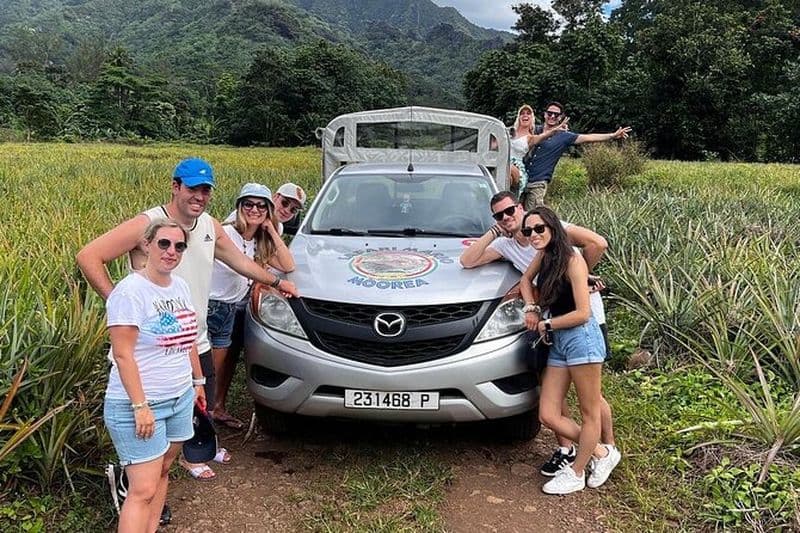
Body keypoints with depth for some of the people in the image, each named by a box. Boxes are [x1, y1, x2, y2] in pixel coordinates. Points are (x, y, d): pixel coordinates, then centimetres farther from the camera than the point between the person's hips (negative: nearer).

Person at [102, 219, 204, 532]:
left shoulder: (180, 286, 7)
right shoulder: (130, 291, -16)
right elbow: (122, 355, -18)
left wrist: (198, 380, 20)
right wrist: (140, 406, -21)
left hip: (181, 398, 8)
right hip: (139, 404, -7)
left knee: (163, 471, 14)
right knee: (143, 490, -6)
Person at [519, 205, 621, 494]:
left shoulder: (572, 260, -13)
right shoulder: (544, 255, 9)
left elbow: (582, 313, -16)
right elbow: (526, 280, 28)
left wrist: (546, 324, -4)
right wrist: (531, 309, 10)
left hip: (581, 339, -8)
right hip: (557, 343, 9)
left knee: (589, 413, 6)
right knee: (548, 416, 6)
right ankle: (601, 452, 23)